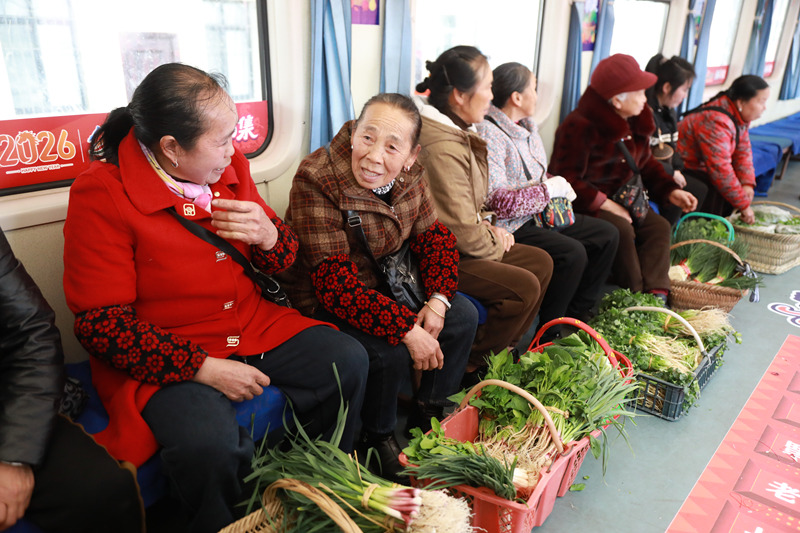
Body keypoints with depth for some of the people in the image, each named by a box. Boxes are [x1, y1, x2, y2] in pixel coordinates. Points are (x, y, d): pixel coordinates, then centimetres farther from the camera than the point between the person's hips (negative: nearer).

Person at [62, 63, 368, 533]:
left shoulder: (229, 164, 1)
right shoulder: (101, 195, -15)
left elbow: (282, 261, 11)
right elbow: (102, 322, -16)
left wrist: (269, 235, -15)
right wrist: (203, 368, -21)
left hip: (256, 328, 6)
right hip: (167, 360, -6)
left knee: (350, 361, -3)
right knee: (208, 443, -32)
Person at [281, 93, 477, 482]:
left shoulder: (408, 175, -7)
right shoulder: (316, 182, -27)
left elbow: (434, 236, 4)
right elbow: (337, 285, -31)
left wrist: (438, 300, -13)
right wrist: (407, 329, -33)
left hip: (383, 285, 7)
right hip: (324, 304, -7)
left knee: (463, 316, -2)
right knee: (391, 351, -28)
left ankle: (429, 414, 19)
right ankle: (377, 438, 4)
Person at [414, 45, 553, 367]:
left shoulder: (456, 132, 10)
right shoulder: (443, 147, -26)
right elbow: (461, 230, -25)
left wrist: (489, 226, 4)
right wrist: (496, 245, -6)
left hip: (457, 245, 11)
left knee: (541, 262, 10)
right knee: (524, 286, -19)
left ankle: (502, 349, 19)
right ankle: (473, 365, 3)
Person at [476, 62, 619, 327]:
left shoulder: (528, 126, 12)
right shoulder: (488, 133, -19)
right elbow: (497, 201, -27)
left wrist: (558, 184, 0)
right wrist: (549, 189, -18)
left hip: (541, 214, 10)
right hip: (510, 226, -10)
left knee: (608, 235, 7)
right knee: (572, 253, -28)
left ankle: (578, 315, 15)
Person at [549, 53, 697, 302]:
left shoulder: (635, 124, 9)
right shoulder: (580, 127, -20)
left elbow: (646, 163, 20)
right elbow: (568, 181, -24)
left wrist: (671, 191, 4)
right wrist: (607, 205, -24)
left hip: (620, 198, 9)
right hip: (583, 204, -9)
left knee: (658, 225, -7)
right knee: (621, 229, -30)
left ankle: (656, 293, -14)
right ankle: (636, 294, -17)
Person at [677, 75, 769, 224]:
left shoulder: (740, 114, 2)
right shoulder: (717, 122, -29)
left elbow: (743, 151, 4)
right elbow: (720, 169, -31)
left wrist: (747, 184, -11)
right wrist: (744, 205, -24)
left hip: (702, 166, 10)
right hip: (684, 169, -10)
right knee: (716, 192, -28)